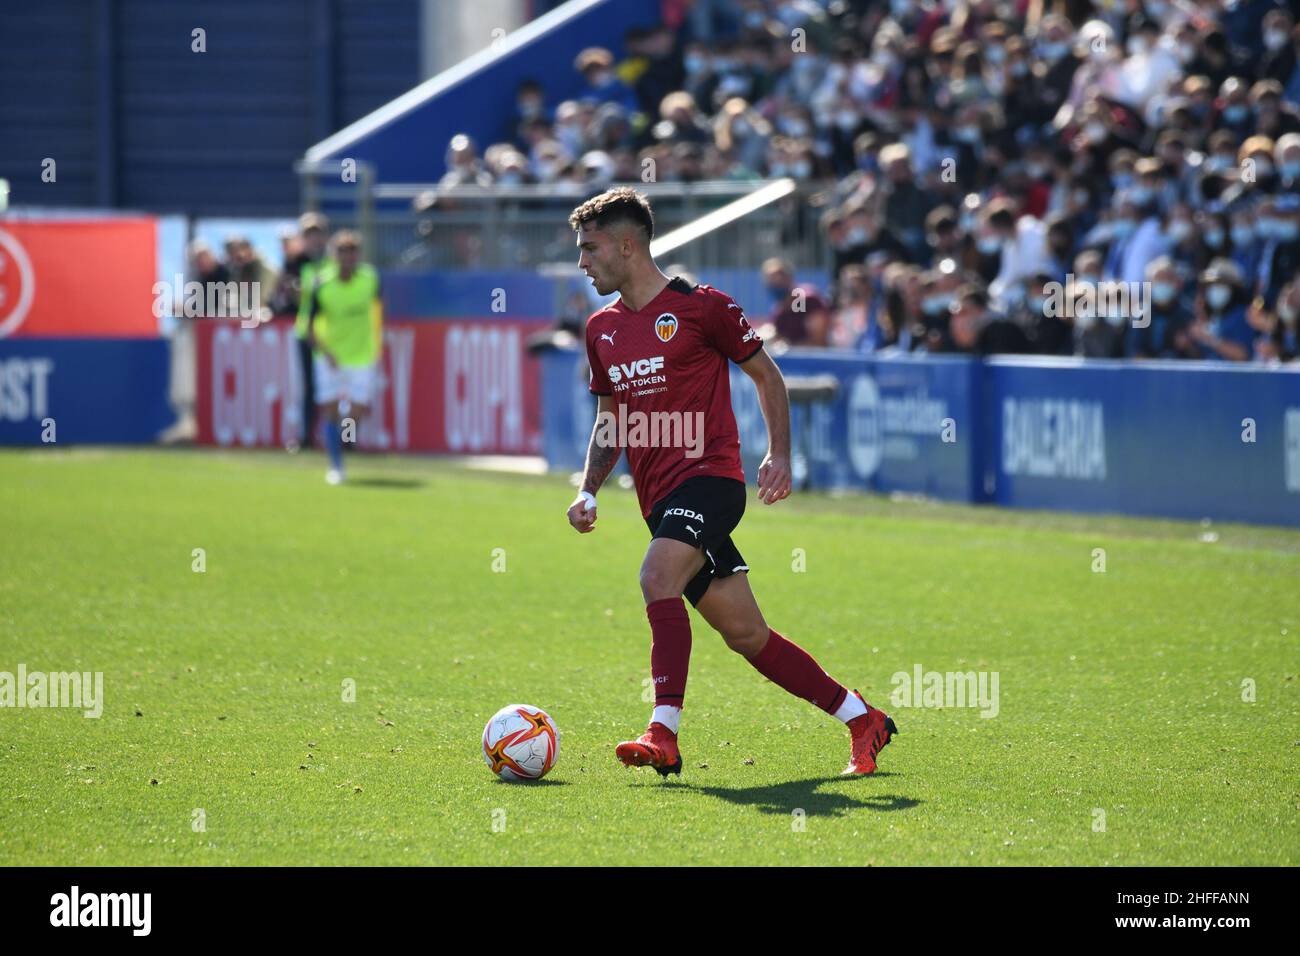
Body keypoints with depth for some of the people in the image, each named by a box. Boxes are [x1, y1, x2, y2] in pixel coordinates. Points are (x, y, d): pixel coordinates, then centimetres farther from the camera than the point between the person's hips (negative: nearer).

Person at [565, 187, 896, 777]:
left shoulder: (701, 307, -4)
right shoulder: (602, 329, 14)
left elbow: (766, 375, 5)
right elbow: (610, 420, 24)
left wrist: (779, 454, -7)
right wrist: (589, 490, 10)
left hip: (709, 474, -6)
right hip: (659, 499, 6)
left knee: (657, 578, -29)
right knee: (745, 634, 6)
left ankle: (664, 735, -32)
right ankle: (862, 719, 18)